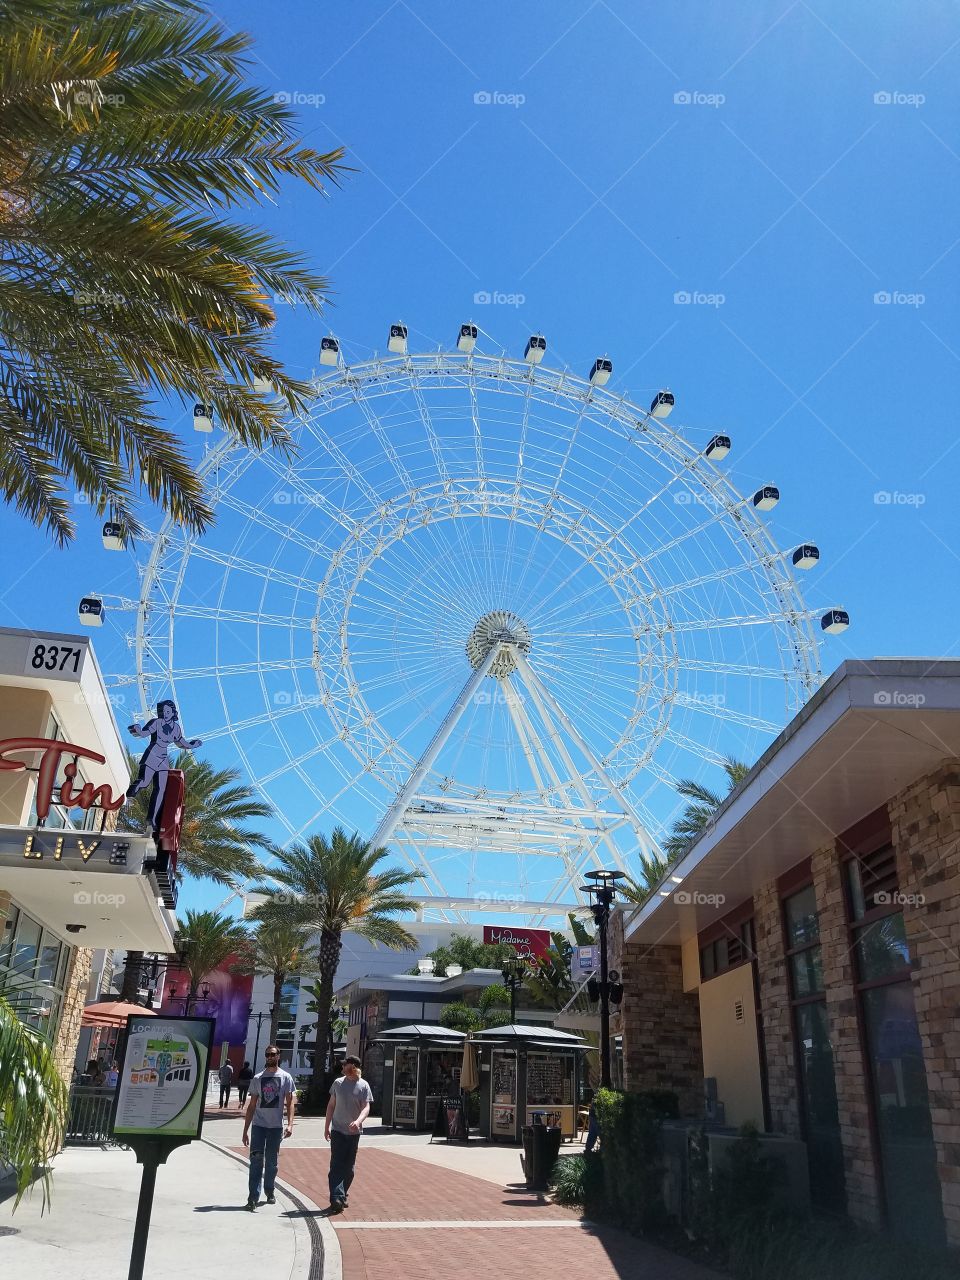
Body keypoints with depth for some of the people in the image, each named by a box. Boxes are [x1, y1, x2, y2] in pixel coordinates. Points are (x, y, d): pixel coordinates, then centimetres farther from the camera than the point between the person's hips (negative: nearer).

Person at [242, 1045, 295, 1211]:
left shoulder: (286, 1077, 2)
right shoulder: (257, 1078, 6)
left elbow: (289, 1103, 0)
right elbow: (252, 1105, 8)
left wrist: (290, 1124, -13)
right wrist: (245, 1129, 5)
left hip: (276, 1126, 0)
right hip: (258, 1125, 0)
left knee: (272, 1162, 10)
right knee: (256, 1160, -9)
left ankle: (269, 1191, 27)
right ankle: (253, 1197, -8)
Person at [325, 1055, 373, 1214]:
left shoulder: (363, 1086, -4)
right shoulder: (338, 1083, 3)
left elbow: (366, 1107, -12)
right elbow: (331, 1105, 11)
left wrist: (358, 1121, -30)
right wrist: (326, 1126, 10)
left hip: (354, 1131, 0)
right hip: (337, 1130, 0)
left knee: (348, 1167, 8)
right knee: (336, 1165, -10)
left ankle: (342, 1196, 22)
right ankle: (336, 1198, -15)